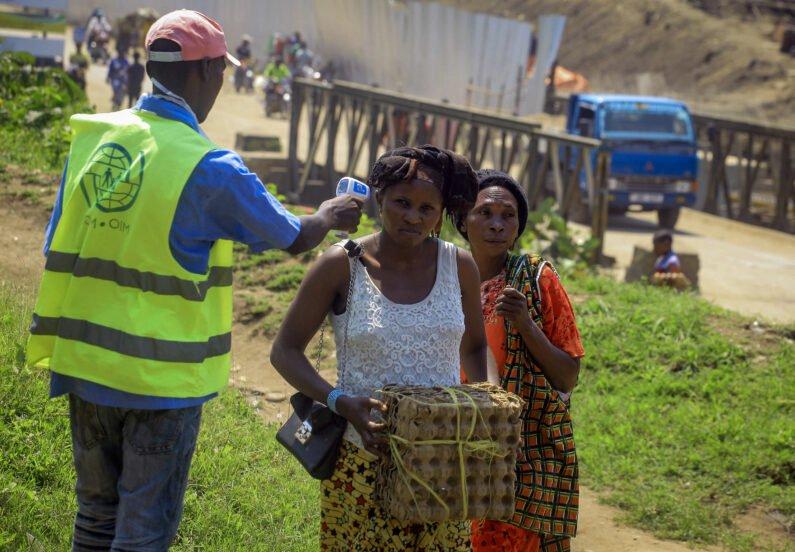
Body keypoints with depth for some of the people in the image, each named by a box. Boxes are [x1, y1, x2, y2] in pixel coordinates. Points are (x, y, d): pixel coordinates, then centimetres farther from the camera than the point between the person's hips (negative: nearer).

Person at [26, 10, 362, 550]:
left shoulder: (90, 138, 1)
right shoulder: (209, 169, -15)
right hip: (163, 380, -5)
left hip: (86, 365, 6)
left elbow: (59, 251, 7)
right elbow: (293, 238, -2)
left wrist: (57, 351, 17)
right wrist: (329, 217, 20)